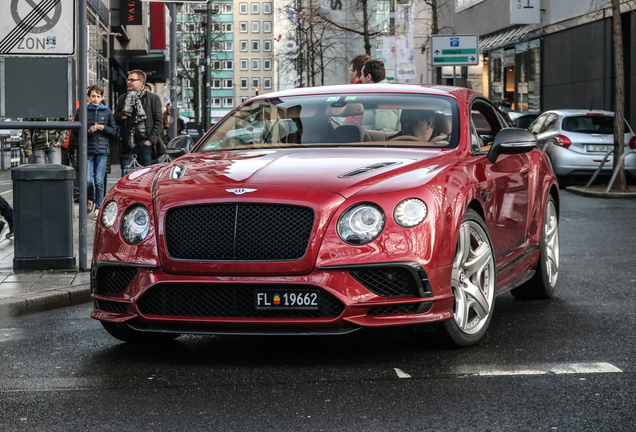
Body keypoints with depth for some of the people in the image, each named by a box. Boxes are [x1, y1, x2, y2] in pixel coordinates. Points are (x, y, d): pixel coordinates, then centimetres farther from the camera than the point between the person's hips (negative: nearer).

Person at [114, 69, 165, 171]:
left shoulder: (153, 98, 6)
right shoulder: (122, 99, 16)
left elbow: (159, 122, 2)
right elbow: (114, 120, 21)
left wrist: (151, 140, -8)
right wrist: (120, 117, -3)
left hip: (145, 144, -2)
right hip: (127, 146, 2)